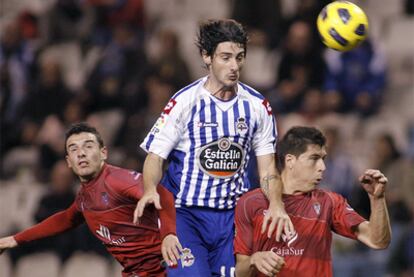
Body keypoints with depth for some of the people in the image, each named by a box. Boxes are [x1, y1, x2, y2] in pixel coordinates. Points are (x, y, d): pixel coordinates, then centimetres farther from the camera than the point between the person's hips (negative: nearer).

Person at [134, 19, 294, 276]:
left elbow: (268, 168, 5)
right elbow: (156, 155, -5)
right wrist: (150, 190, -26)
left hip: (233, 215, 4)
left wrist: (277, 204, -14)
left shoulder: (257, 105, 3)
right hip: (185, 213, -3)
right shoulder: (185, 101, -6)